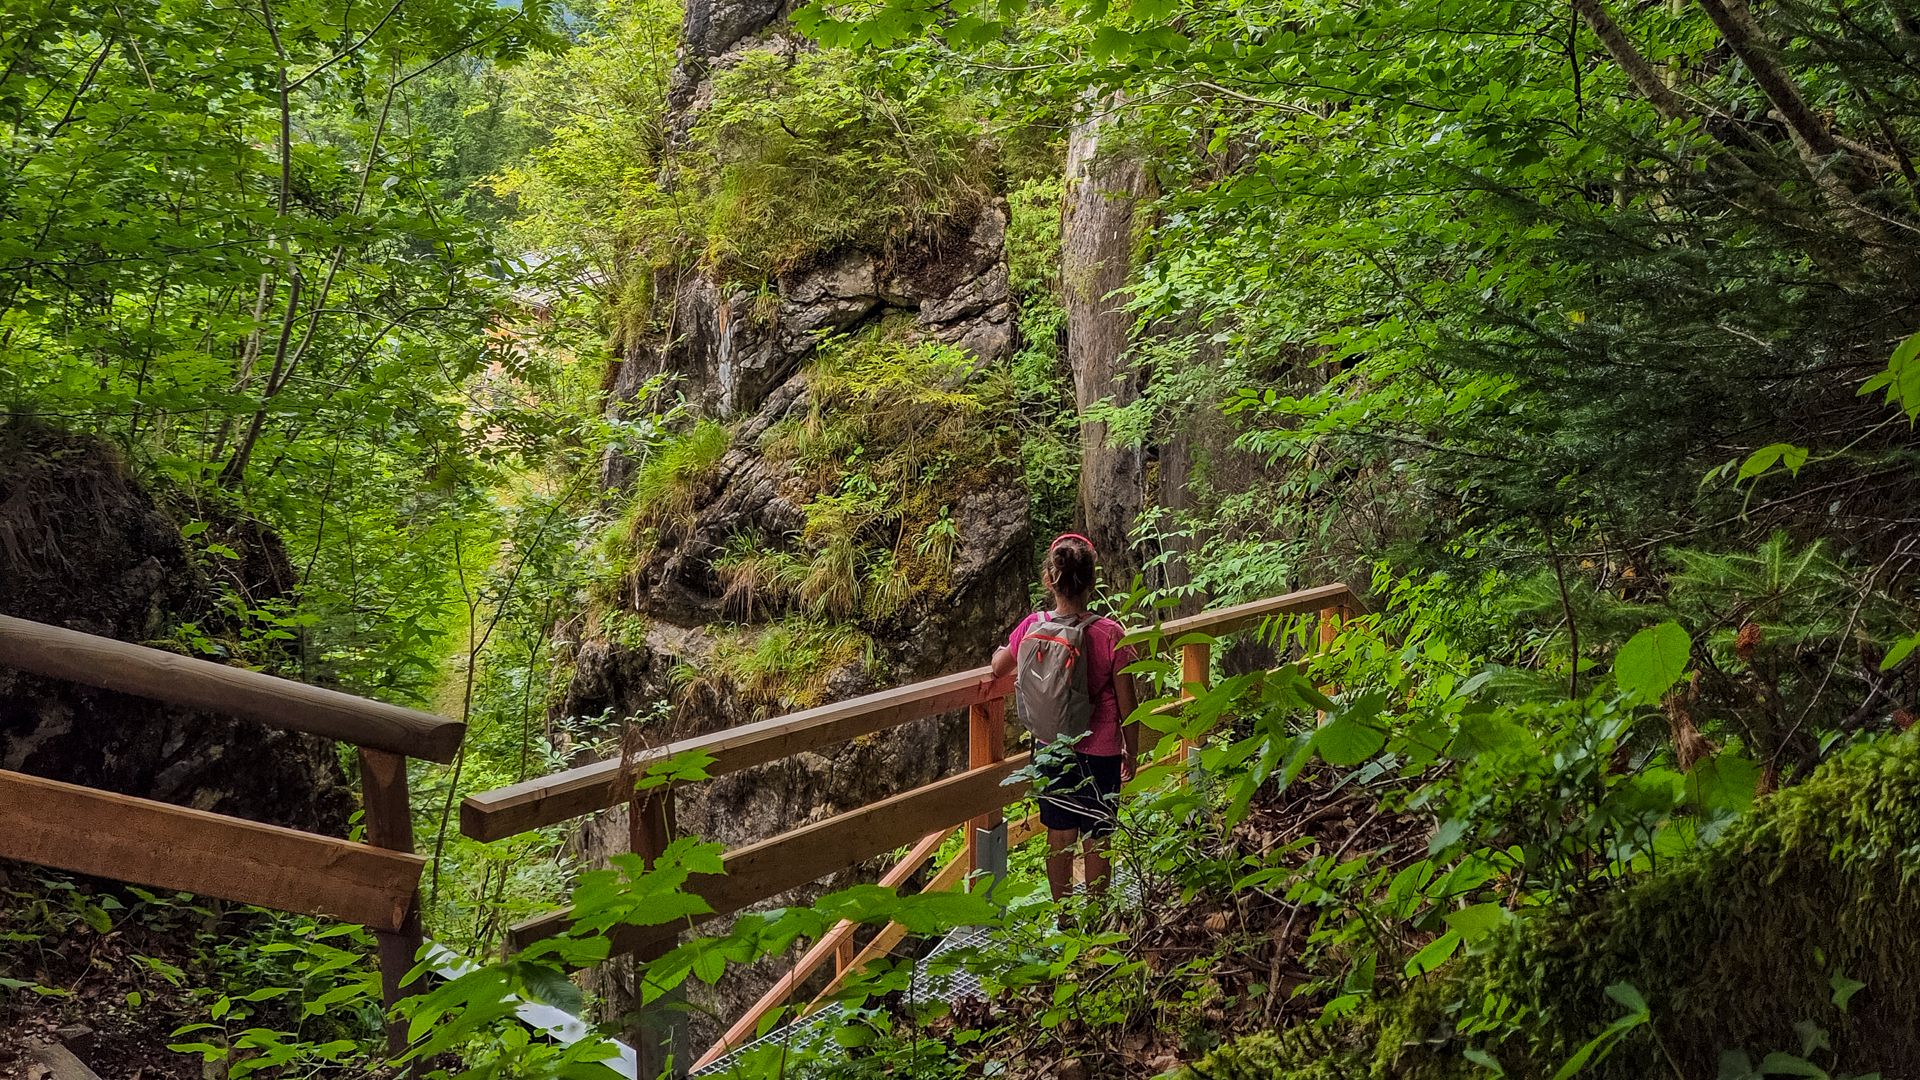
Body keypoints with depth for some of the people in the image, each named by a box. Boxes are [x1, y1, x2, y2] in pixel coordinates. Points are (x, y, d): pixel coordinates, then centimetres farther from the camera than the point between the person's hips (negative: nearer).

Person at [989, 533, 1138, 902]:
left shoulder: (1032, 626, -10)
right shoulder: (1109, 634, -19)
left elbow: (998, 668, 9)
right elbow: (1127, 704, -11)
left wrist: (1000, 651, 31)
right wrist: (1131, 751, 4)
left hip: (1050, 748, 3)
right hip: (1098, 753, -3)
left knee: (1059, 837, 17)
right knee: (1096, 843, 12)